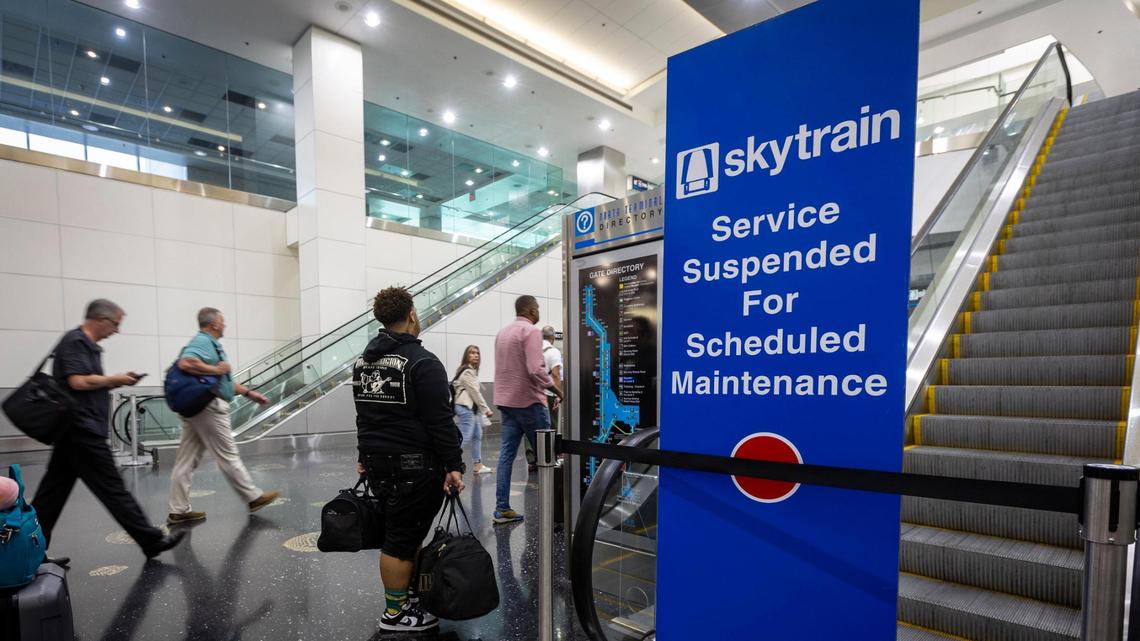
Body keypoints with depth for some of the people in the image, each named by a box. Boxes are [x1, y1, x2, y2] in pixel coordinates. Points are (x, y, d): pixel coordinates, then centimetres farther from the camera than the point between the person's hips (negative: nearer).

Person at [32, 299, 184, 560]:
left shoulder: (86, 344, 16)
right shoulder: (75, 342, -14)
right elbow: (78, 382, -24)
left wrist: (115, 382, 7)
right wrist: (115, 379, -11)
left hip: (74, 431, 10)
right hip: (83, 431, -10)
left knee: (53, 491, 13)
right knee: (112, 489, -5)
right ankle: (151, 540, 0)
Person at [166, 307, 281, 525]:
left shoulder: (208, 343, 19)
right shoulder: (203, 342, -13)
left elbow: (223, 381, 24)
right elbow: (185, 363, -34)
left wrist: (249, 393, 23)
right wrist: (217, 369, -21)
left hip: (197, 408, 10)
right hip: (209, 408, -10)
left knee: (187, 460, 10)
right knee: (228, 456, -1)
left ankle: (178, 511, 15)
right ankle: (254, 498, 10)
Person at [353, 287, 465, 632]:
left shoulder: (363, 360, 11)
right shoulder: (422, 363, -16)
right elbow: (440, 422, -18)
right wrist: (453, 466, -15)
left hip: (377, 462, 9)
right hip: (413, 465, -8)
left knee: (397, 531, 17)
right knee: (403, 539, 2)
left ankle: (405, 597, 28)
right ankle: (395, 613, 14)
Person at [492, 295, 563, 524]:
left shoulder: (502, 332, 14)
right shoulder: (531, 331, -13)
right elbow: (536, 370, -22)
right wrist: (558, 391, -12)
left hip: (506, 401, 8)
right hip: (528, 401, -8)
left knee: (507, 453, 7)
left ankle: (502, 509, 9)